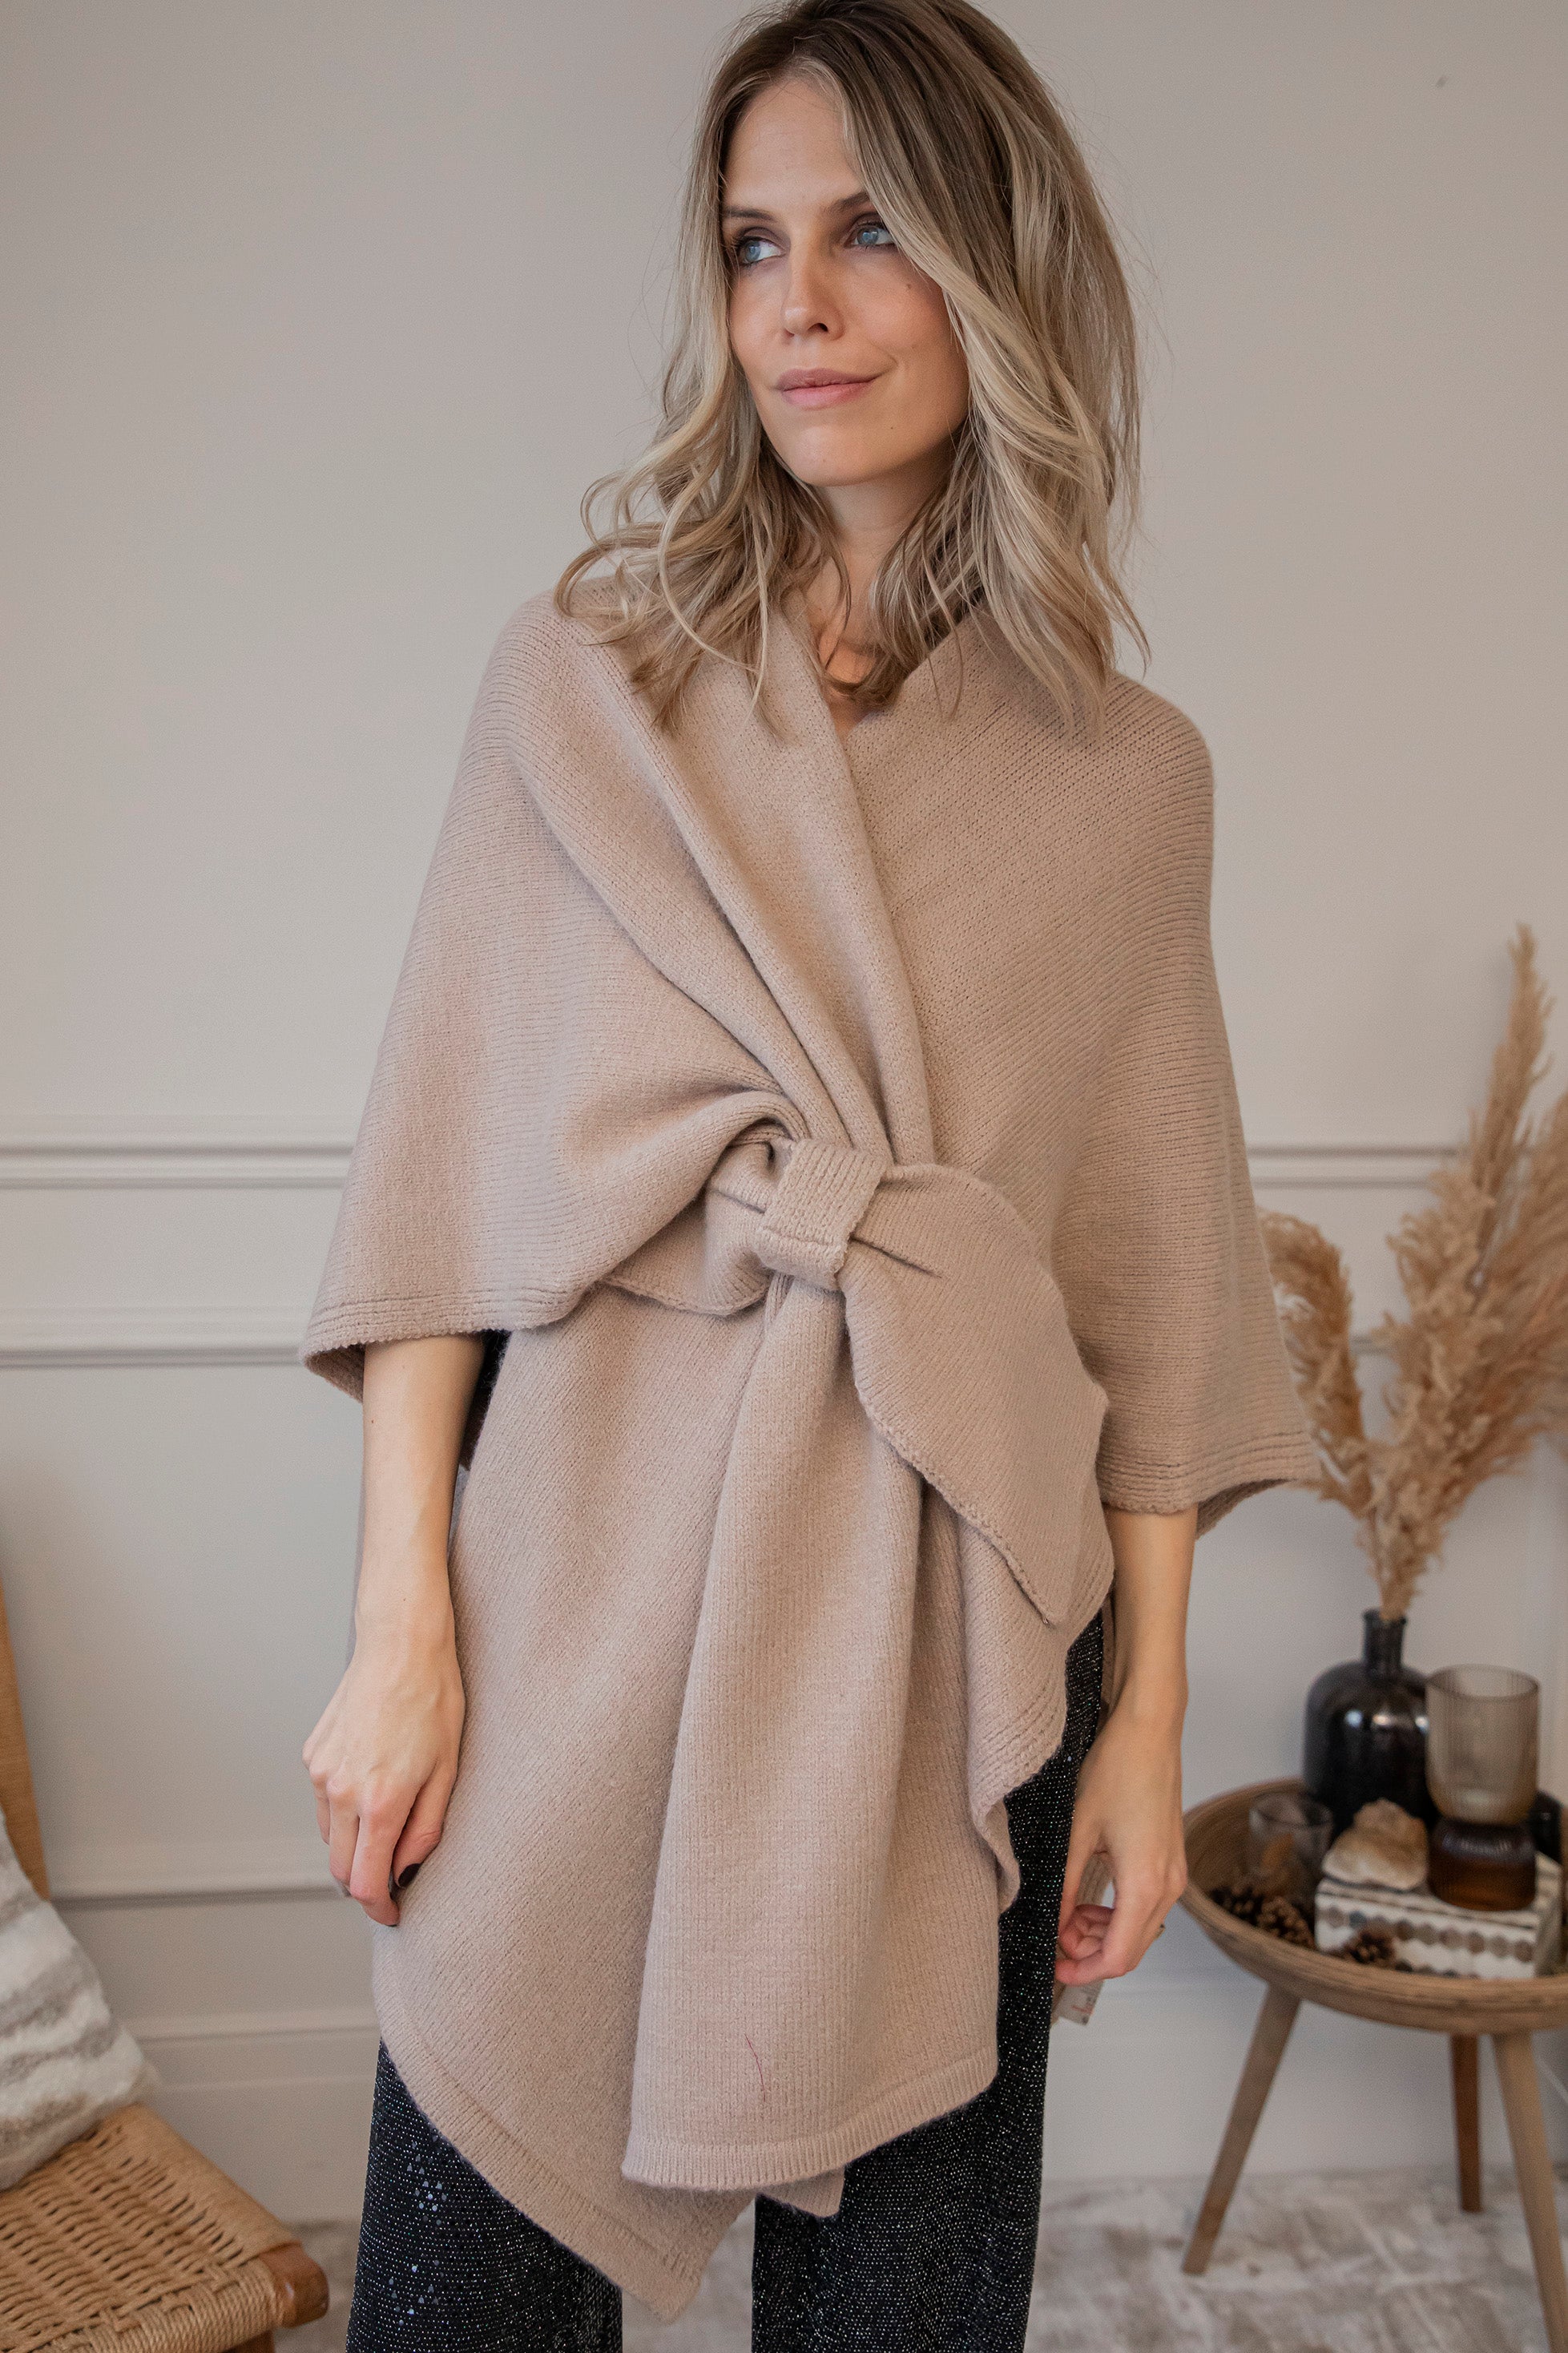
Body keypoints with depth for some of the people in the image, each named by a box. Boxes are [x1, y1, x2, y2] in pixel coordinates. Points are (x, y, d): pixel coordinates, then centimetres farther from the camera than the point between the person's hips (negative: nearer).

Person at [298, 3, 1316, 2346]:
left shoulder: (1126, 772, 5)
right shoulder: (580, 678, 3)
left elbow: (1151, 1273, 6)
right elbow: (445, 1168, 0)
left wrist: (1150, 1711, 4)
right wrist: (401, 1619, -6)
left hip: (955, 1615, 1)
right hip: (592, 1563, 0)